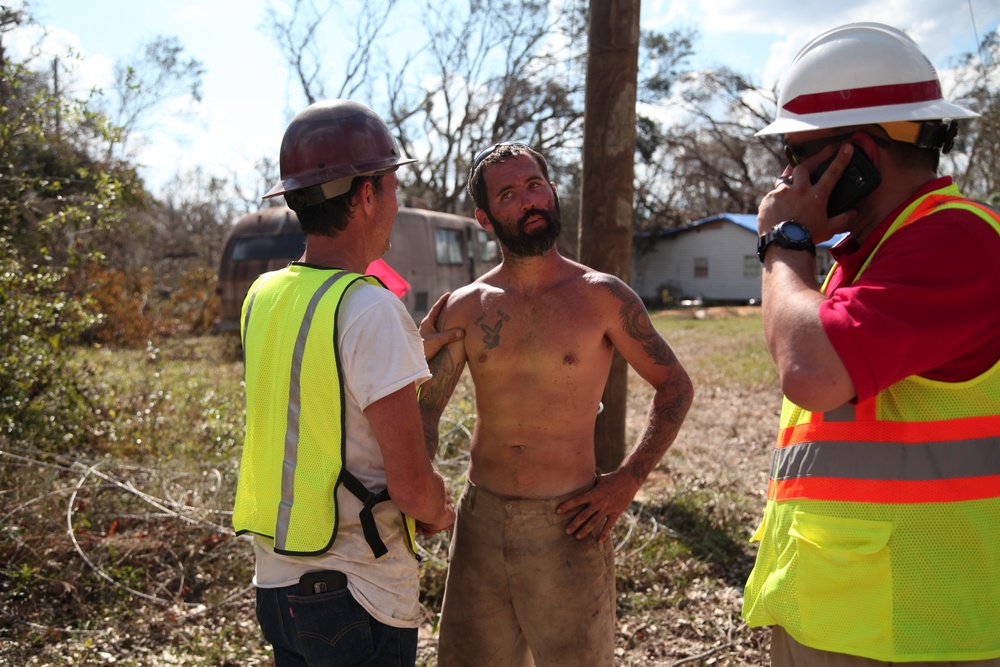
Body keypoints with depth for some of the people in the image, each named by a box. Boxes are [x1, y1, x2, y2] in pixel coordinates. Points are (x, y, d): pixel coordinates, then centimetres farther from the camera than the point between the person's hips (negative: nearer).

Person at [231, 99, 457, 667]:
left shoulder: (263, 296, 3)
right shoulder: (371, 309, -21)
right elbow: (411, 485, -21)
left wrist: (419, 348, 23)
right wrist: (439, 513, 1)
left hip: (275, 578, 7)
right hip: (356, 595, -7)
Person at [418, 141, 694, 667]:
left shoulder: (602, 297, -4)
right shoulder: (466, 307, 3)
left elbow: (674, 386, 5)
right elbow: (425, 408, 7)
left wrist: (628, 480, -4)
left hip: (566, 526, -2)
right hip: (479, 520, 3)